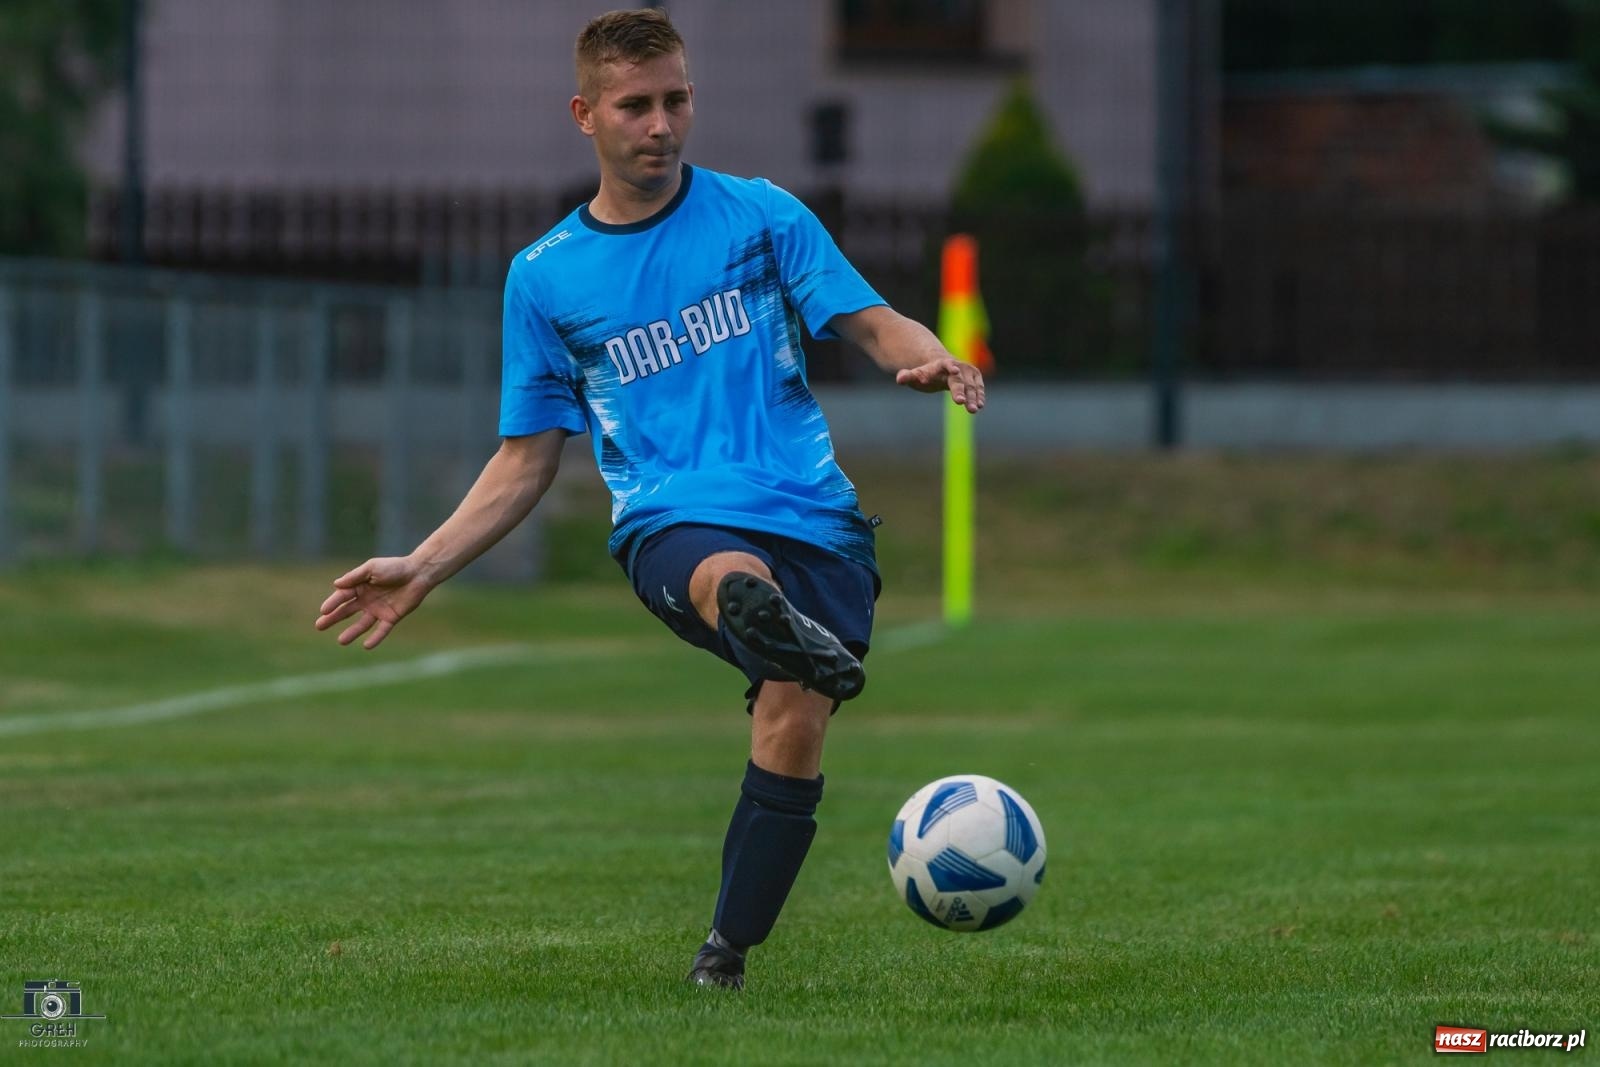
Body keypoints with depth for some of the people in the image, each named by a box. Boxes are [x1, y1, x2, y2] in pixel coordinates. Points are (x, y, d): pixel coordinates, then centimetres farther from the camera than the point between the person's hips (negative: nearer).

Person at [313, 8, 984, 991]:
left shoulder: (760, 214, 14)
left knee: (795, 726, -22)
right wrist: (423, 568, 10)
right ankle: (789, 637, -77)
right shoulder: (545, 276, 15)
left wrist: (928, 358, -16)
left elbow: (871, 324, 8)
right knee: (732, 577, -39)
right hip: (672, 524, -1)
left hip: (815, 519, 1)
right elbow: (528, 460, 20)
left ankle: (723, 961, -5)